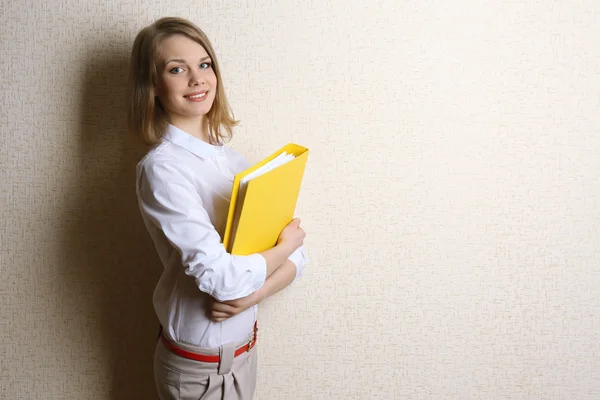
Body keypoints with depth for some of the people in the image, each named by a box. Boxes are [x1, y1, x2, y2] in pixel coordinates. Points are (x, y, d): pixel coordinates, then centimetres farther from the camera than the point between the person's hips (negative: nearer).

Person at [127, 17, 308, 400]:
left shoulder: (234, 160, 0)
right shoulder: (163, 168, -19)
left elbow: (297, 255, -1)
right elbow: (221, 277, -27)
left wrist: (254, 292, -18)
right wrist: (285, 246, -11)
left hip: (244, 346, 6)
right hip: (200, 365, -6)